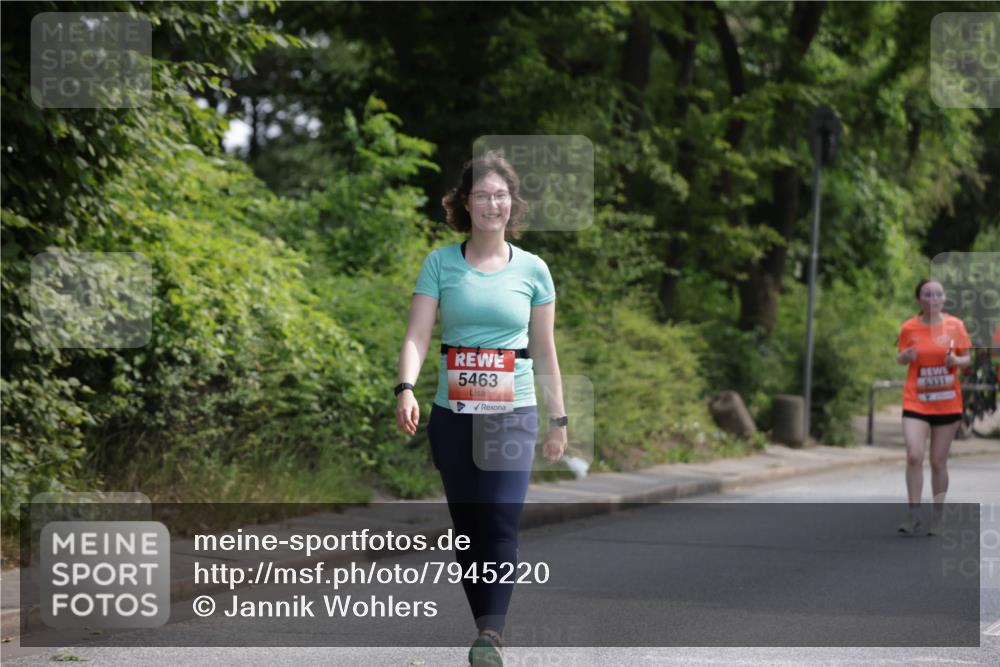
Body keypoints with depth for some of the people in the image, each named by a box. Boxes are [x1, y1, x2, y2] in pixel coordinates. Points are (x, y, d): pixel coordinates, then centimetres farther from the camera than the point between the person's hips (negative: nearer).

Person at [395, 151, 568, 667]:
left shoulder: (532, 269, 4)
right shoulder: (441, 263, 2)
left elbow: (545, 353, 11)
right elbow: (417, 335, -7)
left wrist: (558, 420, 11)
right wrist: (406, 388, -25)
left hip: (513, 415, -1)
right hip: (453, 414, 1)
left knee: (502, 522, -16)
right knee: (466, 527, 6)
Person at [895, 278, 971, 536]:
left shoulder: (955, 326, -1)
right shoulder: (909, 328, -2)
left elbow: (966, 358, 7)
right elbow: (900, 358, 11)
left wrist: (956, 361, -16)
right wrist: (905, 356, -12)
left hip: (947, 402, 1)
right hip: (916, 401, -1)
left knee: (938, 461, 5)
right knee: (914, 456, -16)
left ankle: (938, 517, 16)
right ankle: (914, 515, -9)